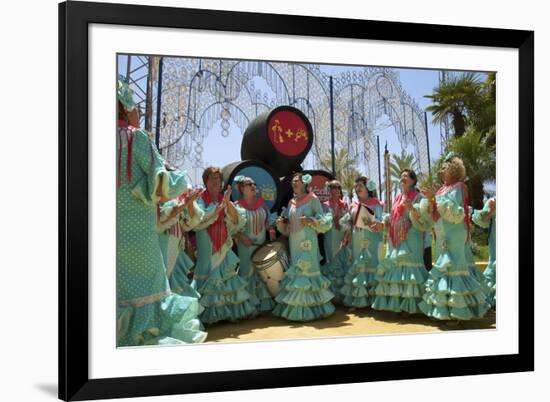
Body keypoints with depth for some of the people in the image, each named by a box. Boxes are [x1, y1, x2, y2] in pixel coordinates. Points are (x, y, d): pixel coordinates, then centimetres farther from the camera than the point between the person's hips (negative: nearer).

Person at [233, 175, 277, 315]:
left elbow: (269, 221, 12)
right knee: (248, 273, 0)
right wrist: (241, 237, -22)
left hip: (263, 244, 5)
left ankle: (264, 304, 24)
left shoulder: (261, 203, 5)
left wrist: (272, 232, -4)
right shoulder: (237, 206, -10)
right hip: (246, 246, -5)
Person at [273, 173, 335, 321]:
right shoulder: (291, 203, 15)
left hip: (308, 243, -6)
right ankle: (295, 308, 9)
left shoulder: (313, 200, -1)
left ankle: (311, 308, -3)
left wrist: (310, 221, -20)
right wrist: (281, 223, -2)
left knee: (307, 271, -8)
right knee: (294, 273, 4)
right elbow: (287, 228, 18)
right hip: (294, 243, 6)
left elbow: (324, 221, -5)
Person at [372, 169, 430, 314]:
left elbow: (423, 222, -13)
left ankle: (409, 304, -10)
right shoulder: (398, 197, 18)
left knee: (409, 267, -12)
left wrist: (412, 208, -26)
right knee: (394, 267, 4)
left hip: (410, 240, -7)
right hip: (395, 241, 7)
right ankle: (395, 302, 8)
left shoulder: (417, 197, -2)